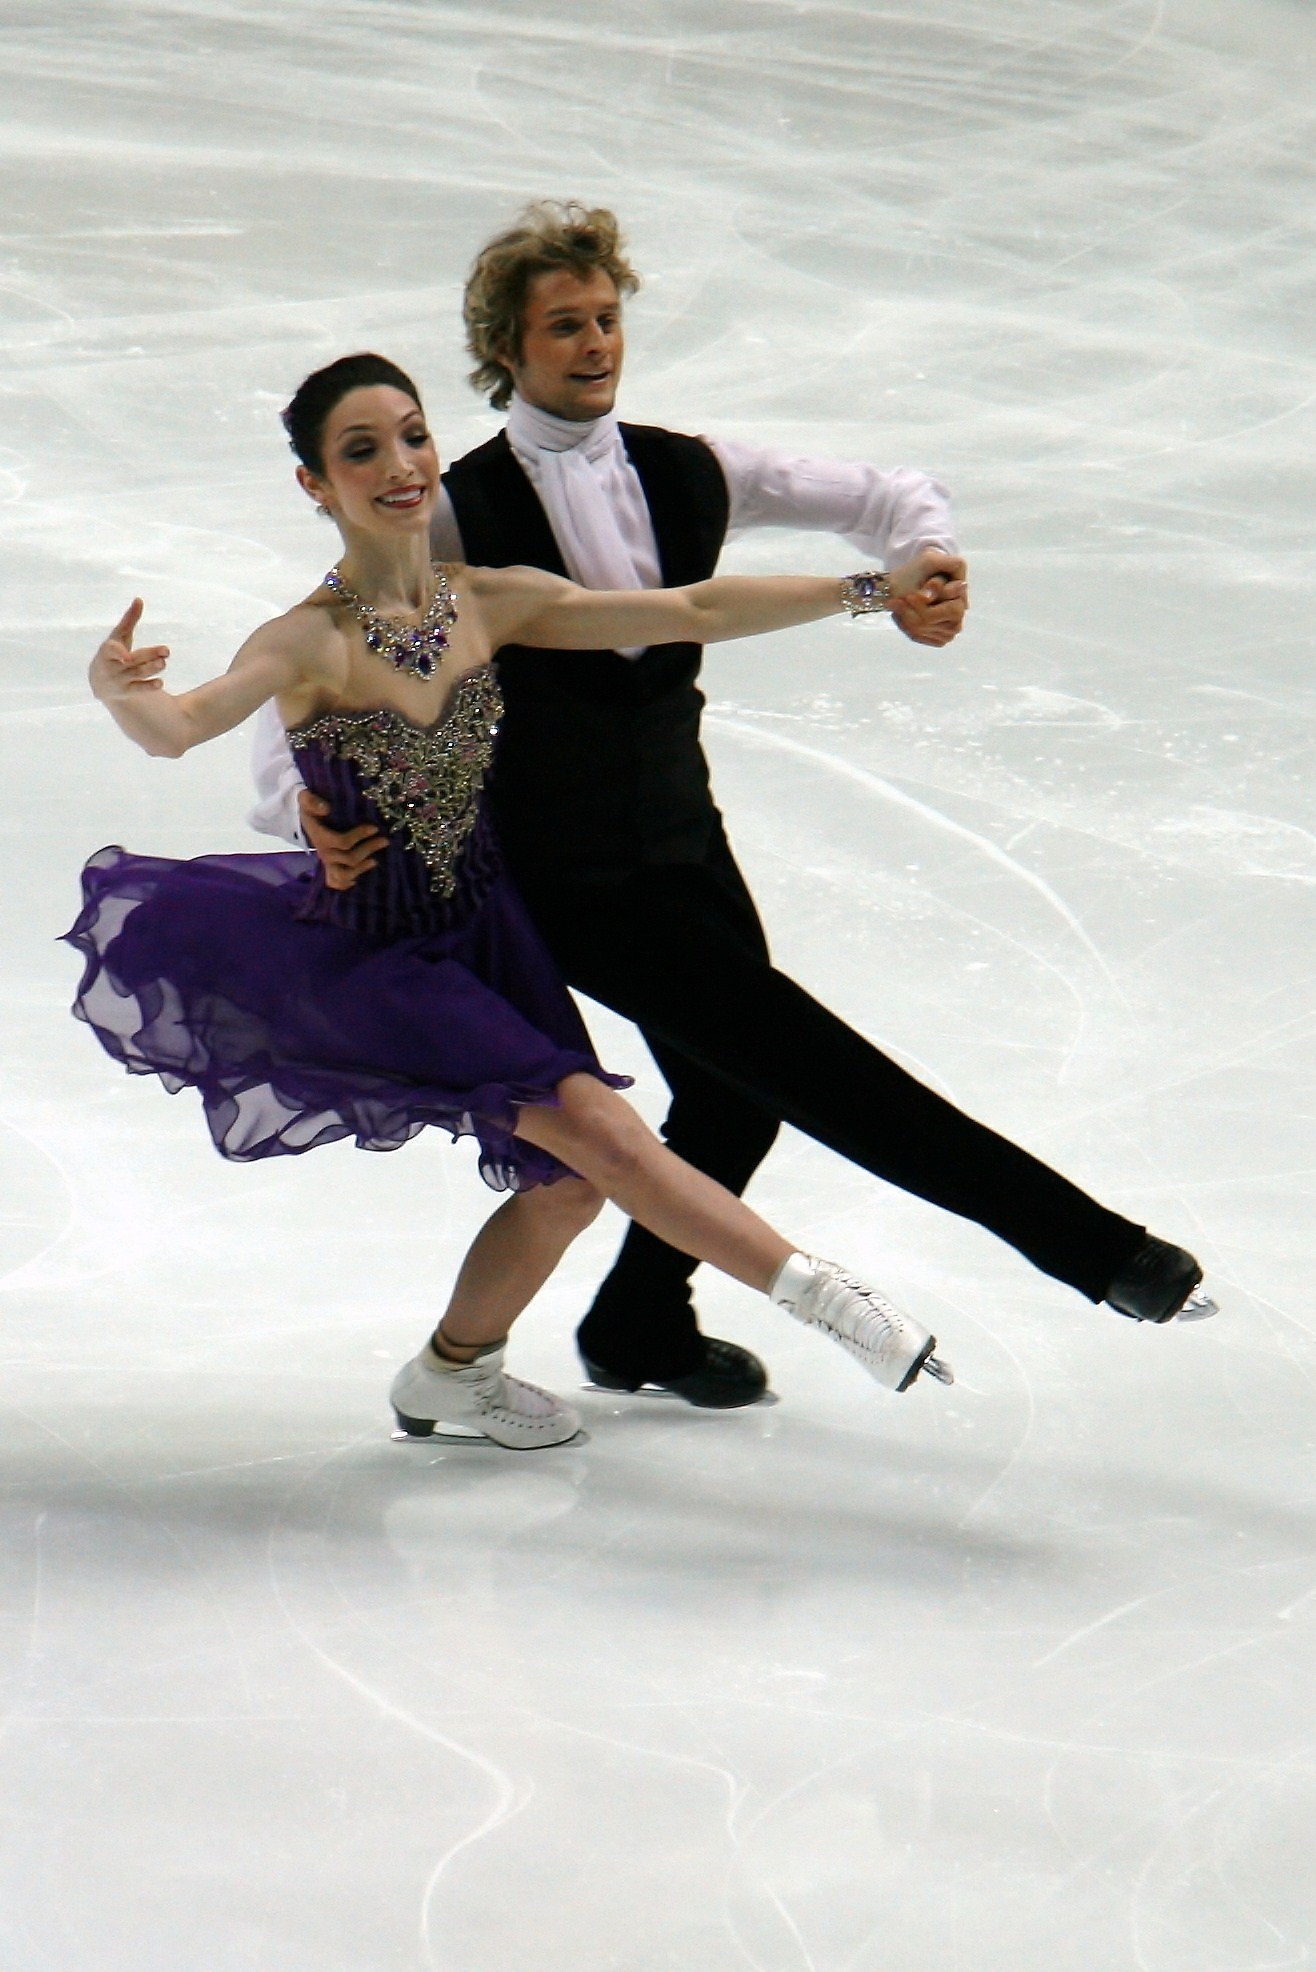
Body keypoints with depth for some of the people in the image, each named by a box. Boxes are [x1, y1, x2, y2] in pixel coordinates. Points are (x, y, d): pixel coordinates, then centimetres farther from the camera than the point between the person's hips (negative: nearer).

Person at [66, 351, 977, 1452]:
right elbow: (181, 729, -38)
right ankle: (819, 1295, -7)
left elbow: (692, 613, -1)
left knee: (569, 1184, 10)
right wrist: (119, 691, -62)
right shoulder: (315, 642, -21)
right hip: (378, 957, -7)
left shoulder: (494, 604, -5)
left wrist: (872, 590, -2)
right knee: (596, 1129, -19)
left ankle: (454, 1373, 36)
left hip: (486, 935, 7)